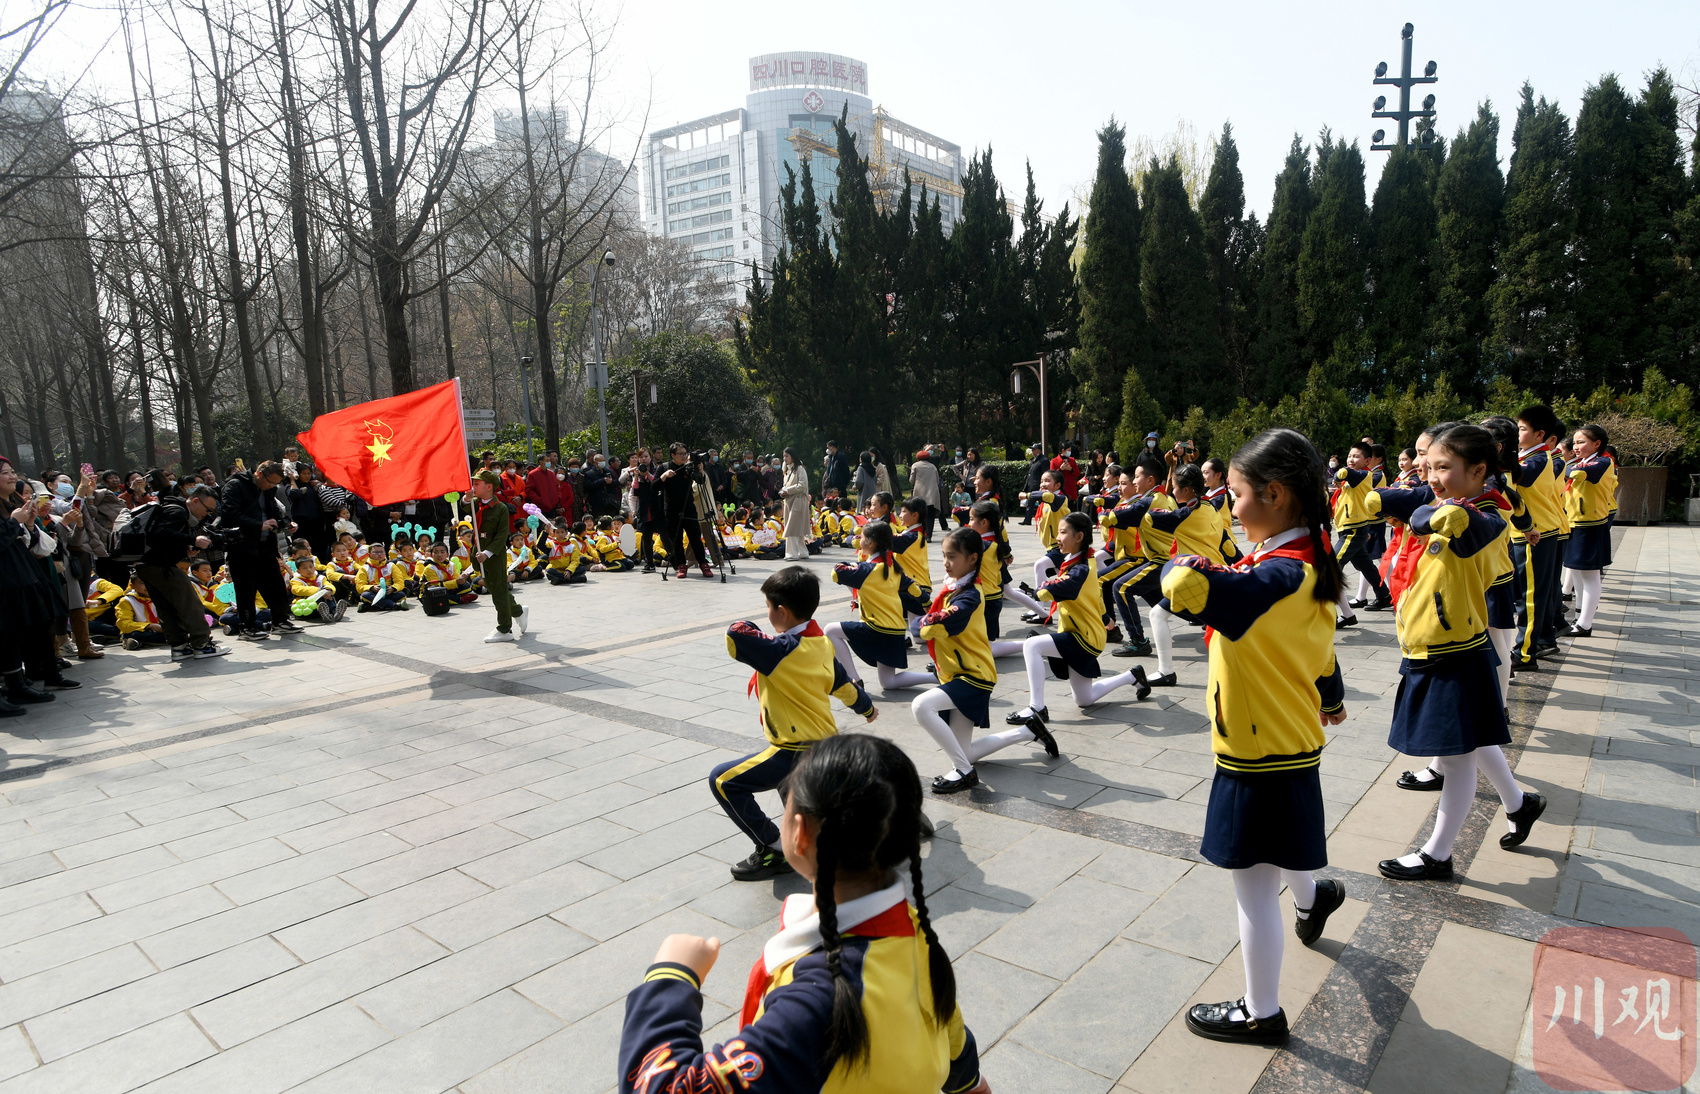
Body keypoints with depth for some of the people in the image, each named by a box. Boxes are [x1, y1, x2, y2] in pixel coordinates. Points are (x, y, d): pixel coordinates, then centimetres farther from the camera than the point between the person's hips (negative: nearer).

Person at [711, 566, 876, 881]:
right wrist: (867, 709, 36)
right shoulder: (822, 644, 3)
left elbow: (735, 634, -31)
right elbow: (846, 686, 16)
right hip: (828, 746, 9)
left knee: (722, 781, -5)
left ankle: (774, 850, -2)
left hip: (796, 754, -9)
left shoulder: (783, 652, -23)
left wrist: (749, 629, -7)